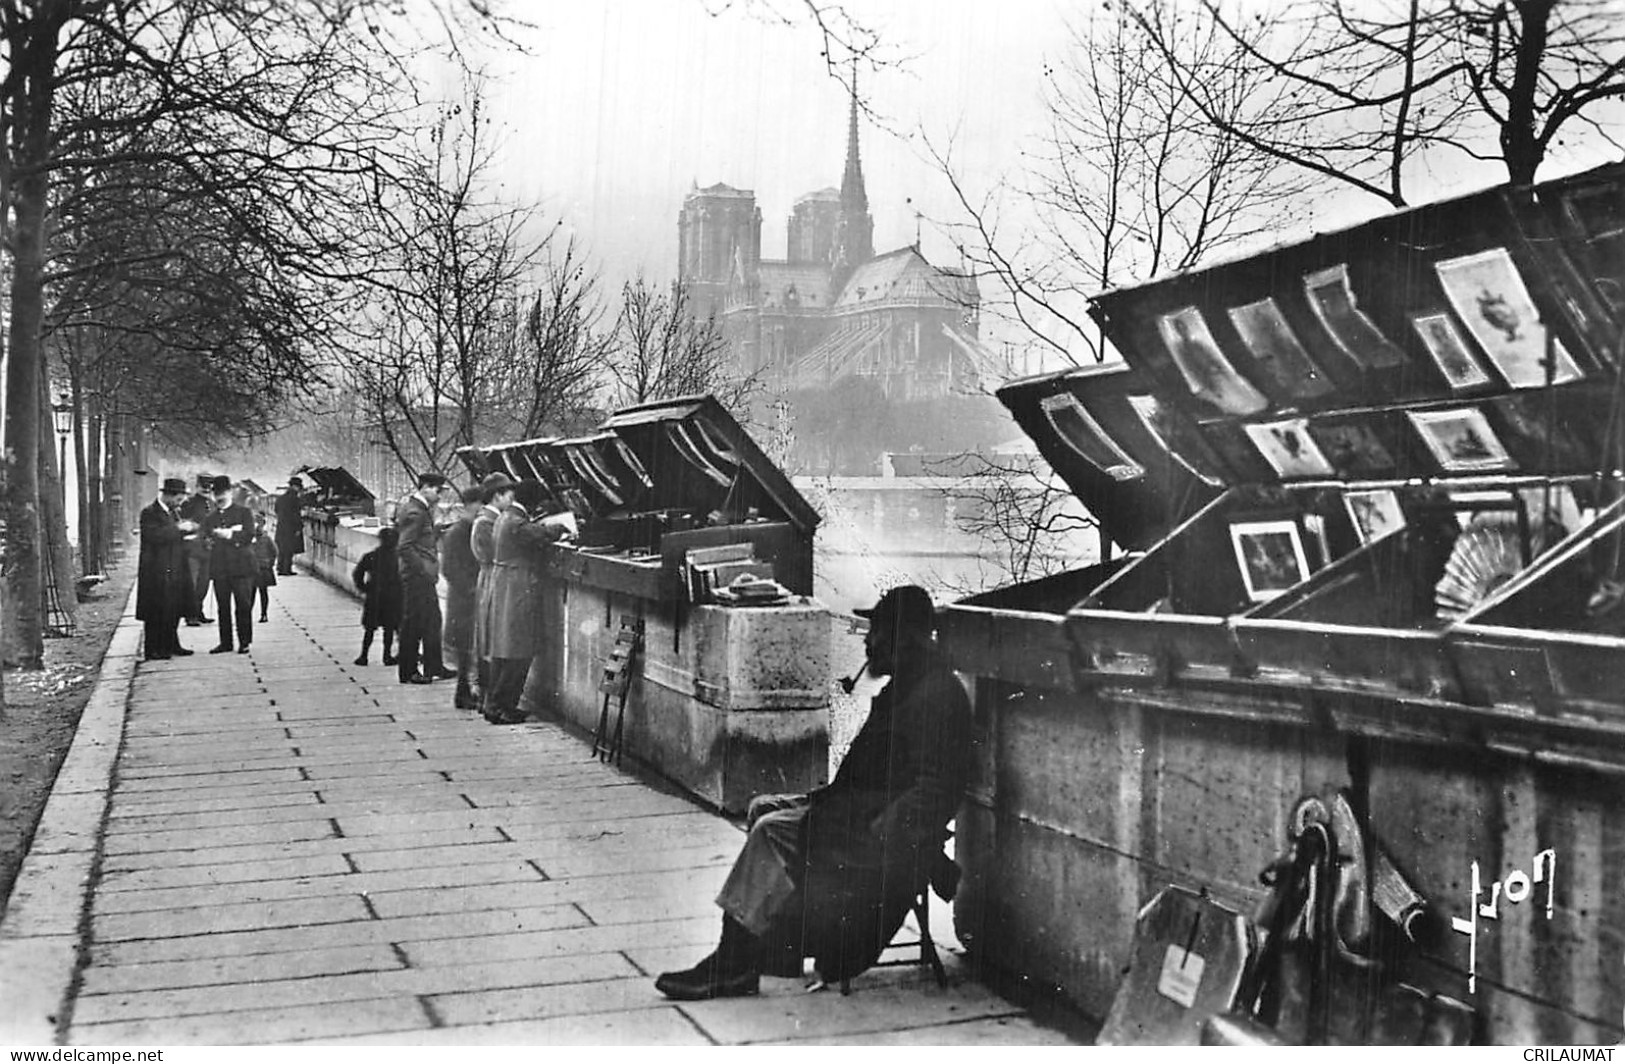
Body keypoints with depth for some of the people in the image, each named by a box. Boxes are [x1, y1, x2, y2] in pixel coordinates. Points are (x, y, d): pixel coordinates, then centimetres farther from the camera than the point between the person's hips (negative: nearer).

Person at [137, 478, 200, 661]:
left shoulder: (174, 512, 16)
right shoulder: (149, 513, -10)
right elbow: (154, 536, -24)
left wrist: (188, 529, 3)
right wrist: (178, 528, -21)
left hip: (174, 570, 8)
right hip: (157, 572, -8)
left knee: (174, 610, 11)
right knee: (156, 612, -4)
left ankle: (171, 645, 20)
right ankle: (152, 650, 0)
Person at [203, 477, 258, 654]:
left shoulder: (244, 512, 7)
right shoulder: (210, 518, 19)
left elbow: (249, 536, -5)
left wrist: (230, 534, -13)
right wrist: (209, 541, -7)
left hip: (241, 567, -4)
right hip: (219, 569, 4)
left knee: (243, 605, -4)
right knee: (223, 607, 3)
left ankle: (244, 642, 2)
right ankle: (225, 642, 10)